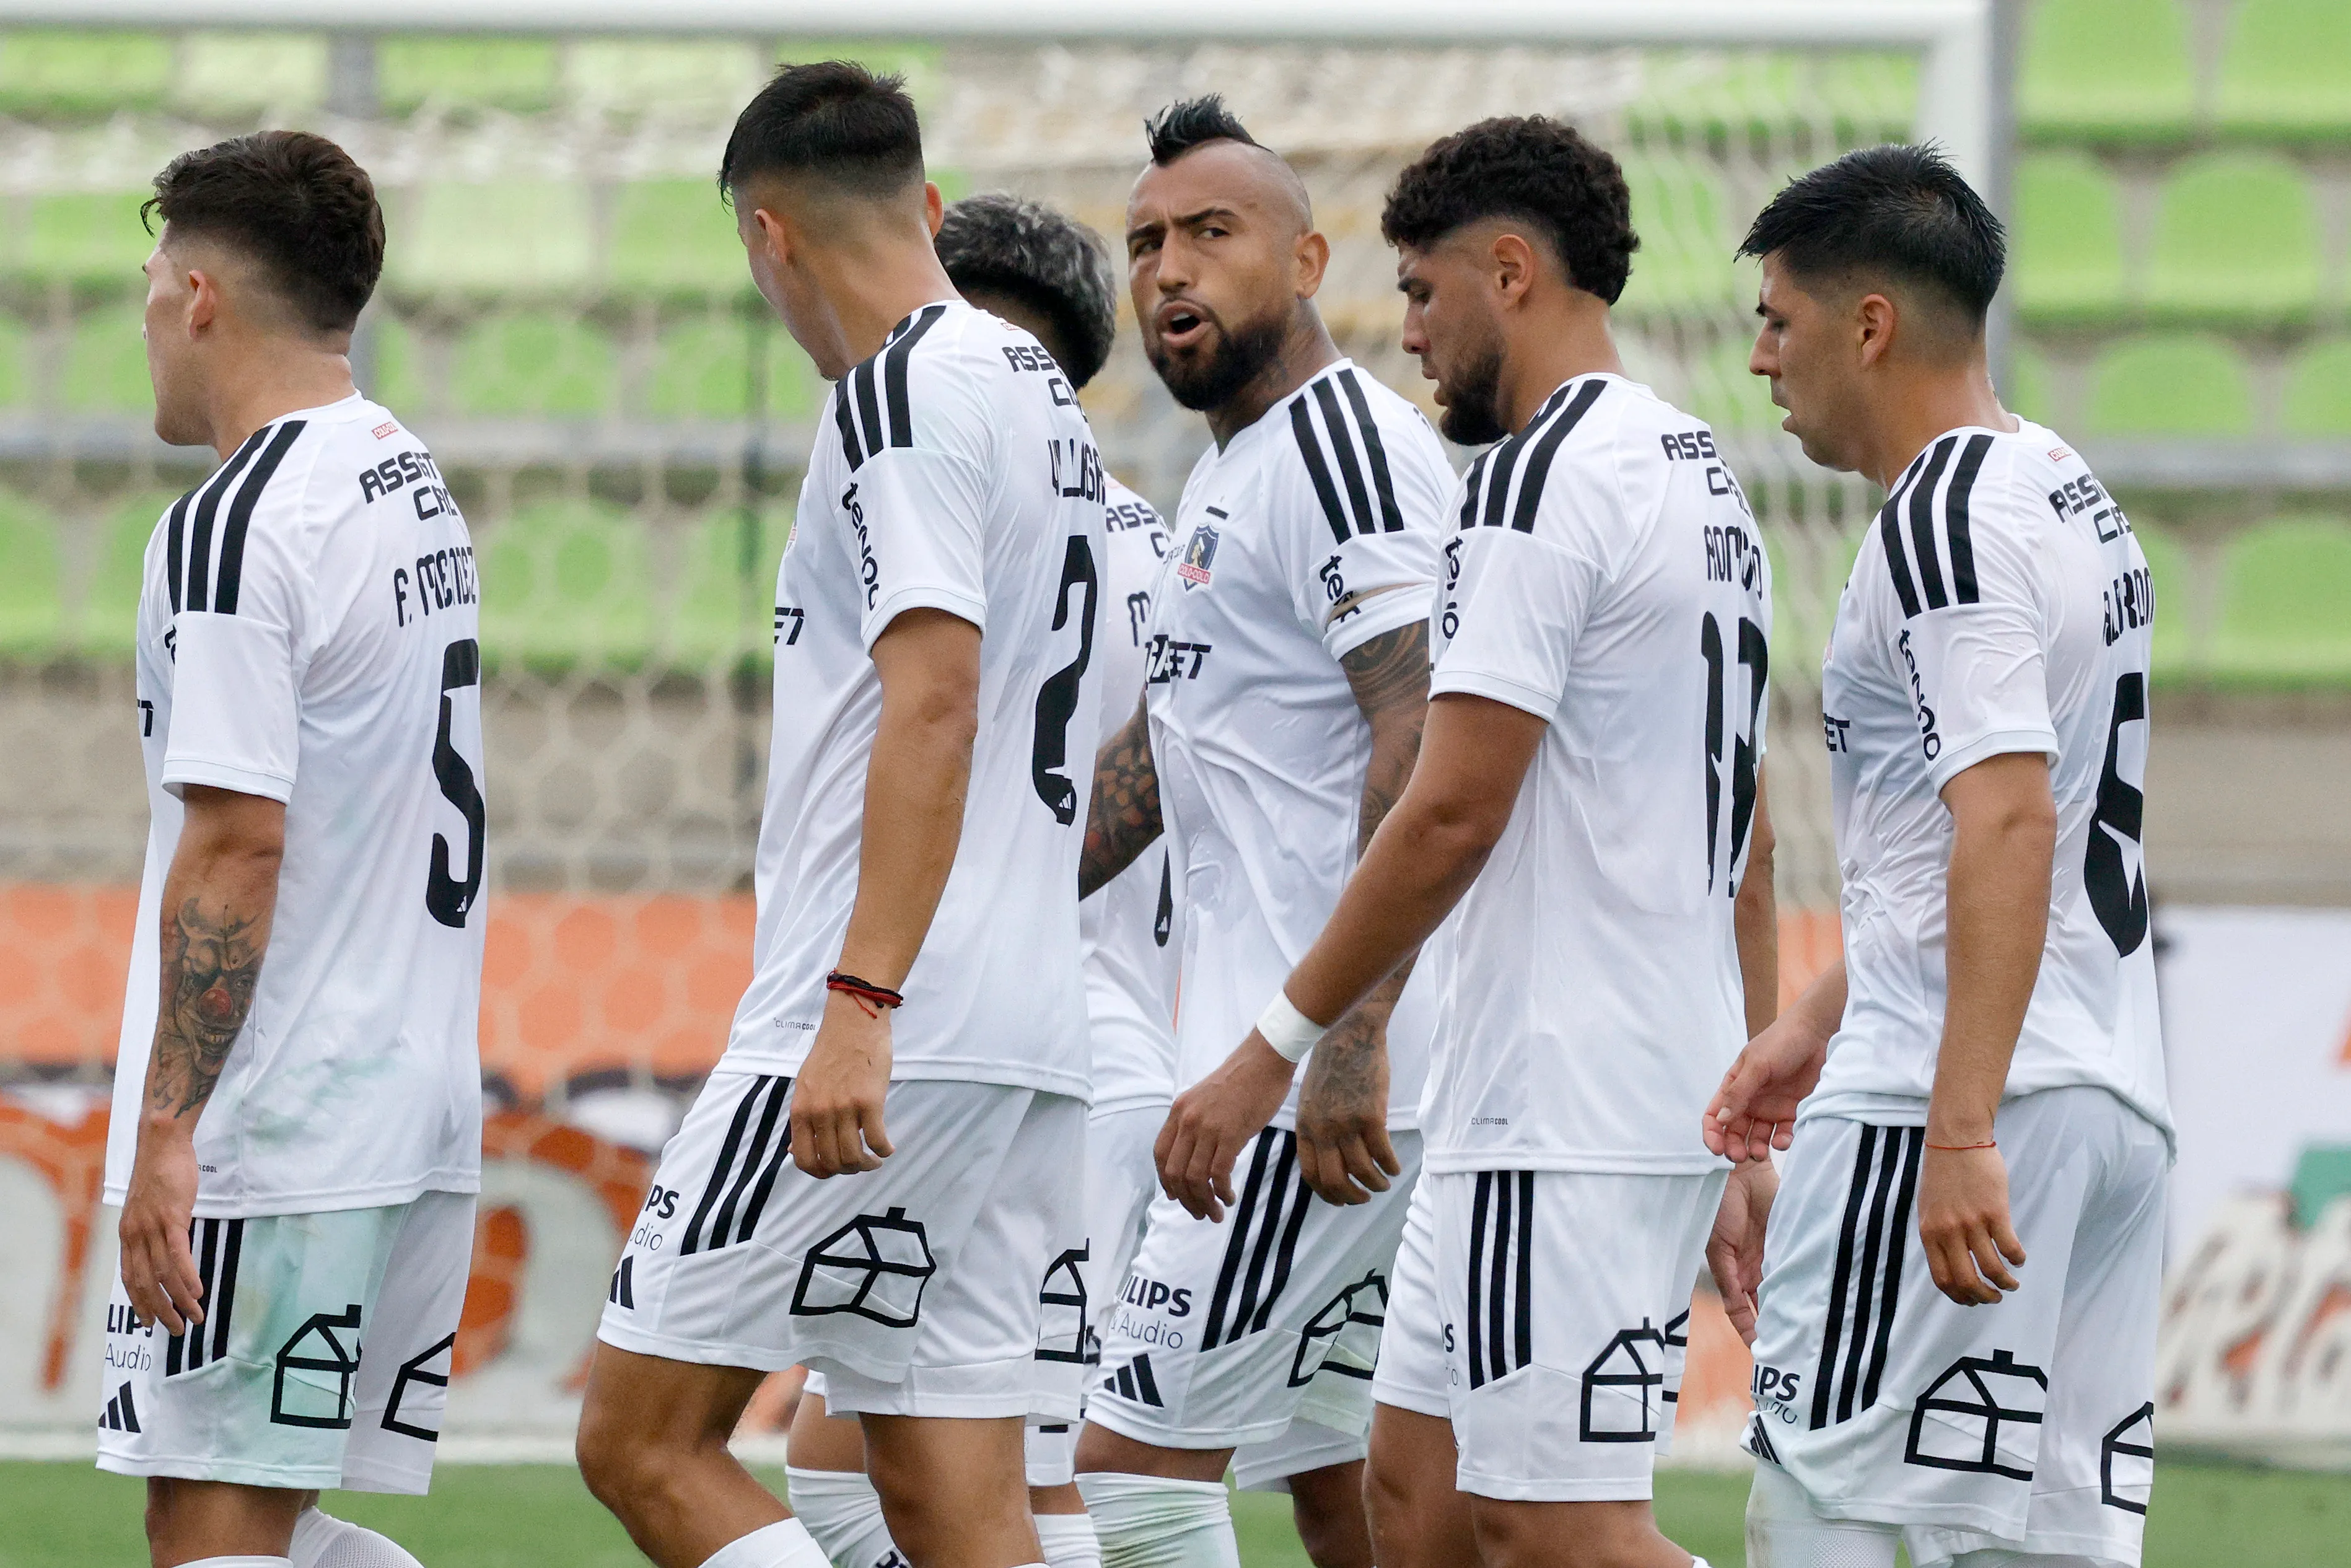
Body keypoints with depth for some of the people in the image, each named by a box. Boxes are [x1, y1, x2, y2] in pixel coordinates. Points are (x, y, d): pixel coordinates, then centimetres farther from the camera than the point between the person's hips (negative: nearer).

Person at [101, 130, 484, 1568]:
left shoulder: (232, 527, -13)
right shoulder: (420, 491, 16)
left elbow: (236, 846, -19)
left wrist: (166, 1130, -18)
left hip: (274, 1129, -9)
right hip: (422, 1117, 9)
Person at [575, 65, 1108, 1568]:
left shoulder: (903, 391, -9)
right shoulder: (1048, 400, 20)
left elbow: (935, 701, -21)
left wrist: (858, 1005, -26)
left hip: (899, 1033, -9)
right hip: (1034, 1039, 9)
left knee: (642, 1437, -5)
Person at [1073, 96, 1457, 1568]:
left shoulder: (1341, 438, -12)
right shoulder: (1228, 472, 20)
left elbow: (1425, 743, -22)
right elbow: (1158, 753, 32)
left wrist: (1348, 1038, -29)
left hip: (1318, 1076, -10)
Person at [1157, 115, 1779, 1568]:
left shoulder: (1537, 480, -13)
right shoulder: (1704, 478, 18)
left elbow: (1451, 814, -18)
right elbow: (1747, 842, 21)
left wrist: (1274, 1051, -11)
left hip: (1564, 1112, -10)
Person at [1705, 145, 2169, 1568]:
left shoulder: (1945, 517, -12)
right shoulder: (2075, 495, 19)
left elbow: (2009, 823, -22)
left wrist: (1959, 1131, -26)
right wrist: (1819, 1023, 33)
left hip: (1946, 1095, -9)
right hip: (2119, 1101, 9)